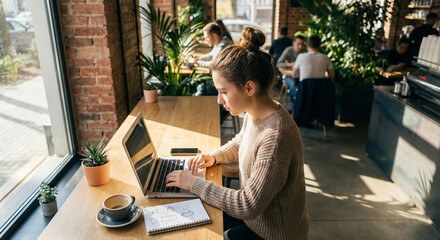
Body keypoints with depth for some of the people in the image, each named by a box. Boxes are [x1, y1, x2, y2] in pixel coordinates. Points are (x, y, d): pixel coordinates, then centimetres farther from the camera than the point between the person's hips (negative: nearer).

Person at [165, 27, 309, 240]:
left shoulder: (276, 136, -35)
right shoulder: (254, 115, -7)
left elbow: (249, 206, -30)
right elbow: (239, 144, 16)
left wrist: (195, 184, -23)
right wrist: (214, 157, -3)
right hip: (253, 213, 7)